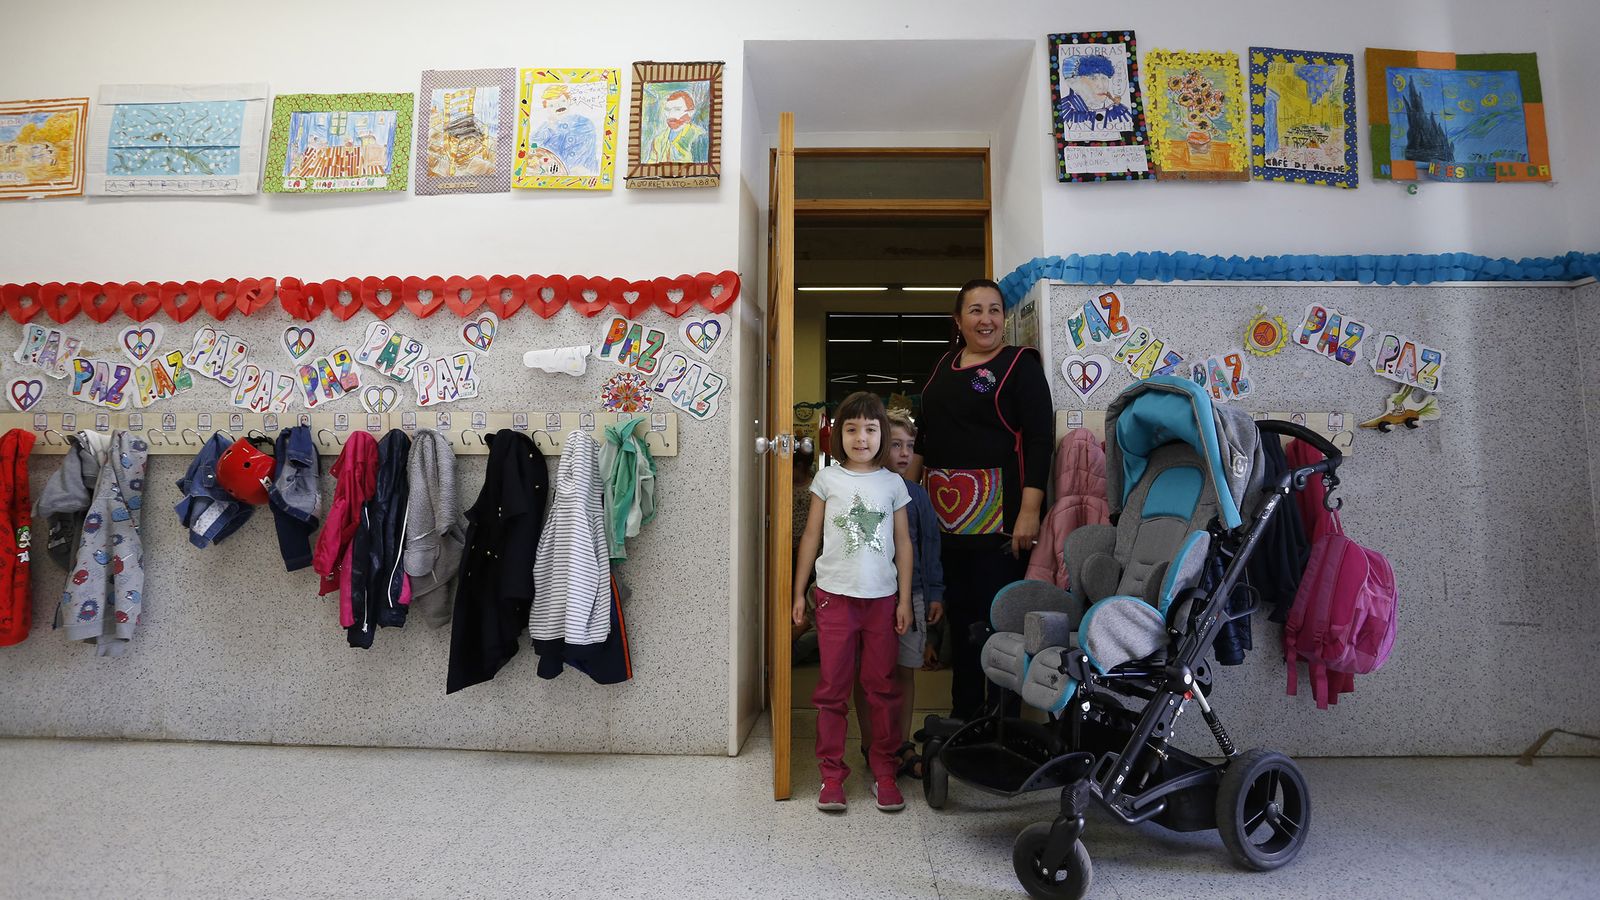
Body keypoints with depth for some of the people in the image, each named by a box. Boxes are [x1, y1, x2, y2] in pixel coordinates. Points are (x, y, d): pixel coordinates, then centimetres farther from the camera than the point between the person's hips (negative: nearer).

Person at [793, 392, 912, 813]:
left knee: (882, 687, 8)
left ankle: (884, 773, 22)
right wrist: (798, 592, 5)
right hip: (835, 596, -1)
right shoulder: (827, 479, 1)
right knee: (832, 689, 6)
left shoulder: (893, 483, 4)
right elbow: (811, 536, 5)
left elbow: (903, 542, 6)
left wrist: (905, 599, 2)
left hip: (882, 597, 1)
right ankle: (832, 775, 17)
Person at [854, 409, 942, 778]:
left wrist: (935, 594, 7)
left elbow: (929, 546, 11)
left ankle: (902, 745, 25)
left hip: (911, 596, 4)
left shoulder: (917, 494, 7)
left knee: (905, 672, 11)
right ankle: (871, 746, 22)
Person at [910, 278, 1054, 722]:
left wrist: (1029, 511, -18)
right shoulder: (945, 365, 16)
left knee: (996, 617, -3)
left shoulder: (1020, 365, -1)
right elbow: (925, 434, 21)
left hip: (997, 514, -6)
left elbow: (1039, 439, -10)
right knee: (958, 613, 13)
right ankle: (963, 713, 27)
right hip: (944, 513, 6)